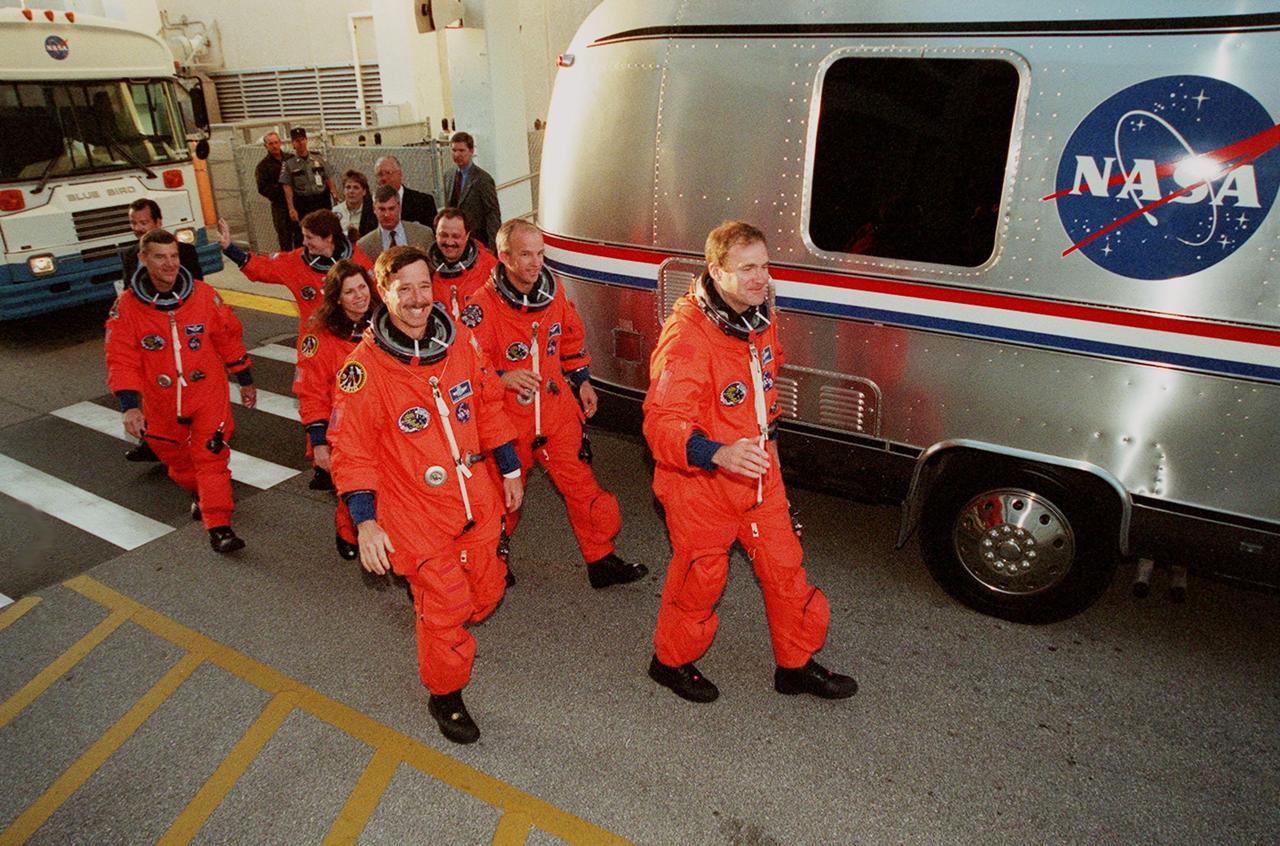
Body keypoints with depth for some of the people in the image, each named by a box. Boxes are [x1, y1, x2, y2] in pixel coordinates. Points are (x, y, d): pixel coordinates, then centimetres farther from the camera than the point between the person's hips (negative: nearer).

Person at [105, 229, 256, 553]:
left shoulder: (204, 295, -9)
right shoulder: (126, 307, -11)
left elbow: (229, 339, 4)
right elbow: (121, 360, -11)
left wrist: (245, 381, 11)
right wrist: (129, 405, -23)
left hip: (208, 394, -2)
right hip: (161, 402, 2)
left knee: (211, 457, -8)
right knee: (176, 457, 20)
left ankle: (218, 526, -5)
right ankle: (199, 493, 50)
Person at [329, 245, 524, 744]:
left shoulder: (457, 343, -2)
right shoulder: (364, 369, -18)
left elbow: (487, 407, 9)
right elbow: (352, 452, -14)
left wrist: (509, 470, 13)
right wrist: (365, 522, -20)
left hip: (476, 502, 6)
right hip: (418, 516, -5)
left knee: (486, 594, 19)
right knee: (445, 611, 3)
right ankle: (445, 698, 28)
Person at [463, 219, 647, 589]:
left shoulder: (554, 293, 1)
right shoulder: (481, 306, -16)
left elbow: (571, 339, 17)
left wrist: (582, 381, 15)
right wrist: (502, 378, -29)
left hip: (558, 410, 4)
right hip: (508, 419, -3)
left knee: (582, 485, 6)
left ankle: (601, 561, 21)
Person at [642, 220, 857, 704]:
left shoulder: (757, 318, 1)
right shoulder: (686, 337, -27)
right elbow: (663, 424, -32)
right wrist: (718, 454, -47)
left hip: (759, 472, 8)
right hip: (700, 483, -7)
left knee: (784, 568, 17)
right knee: (700, 579, 11)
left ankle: (797, 665, 38)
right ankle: (671, 662, 39)